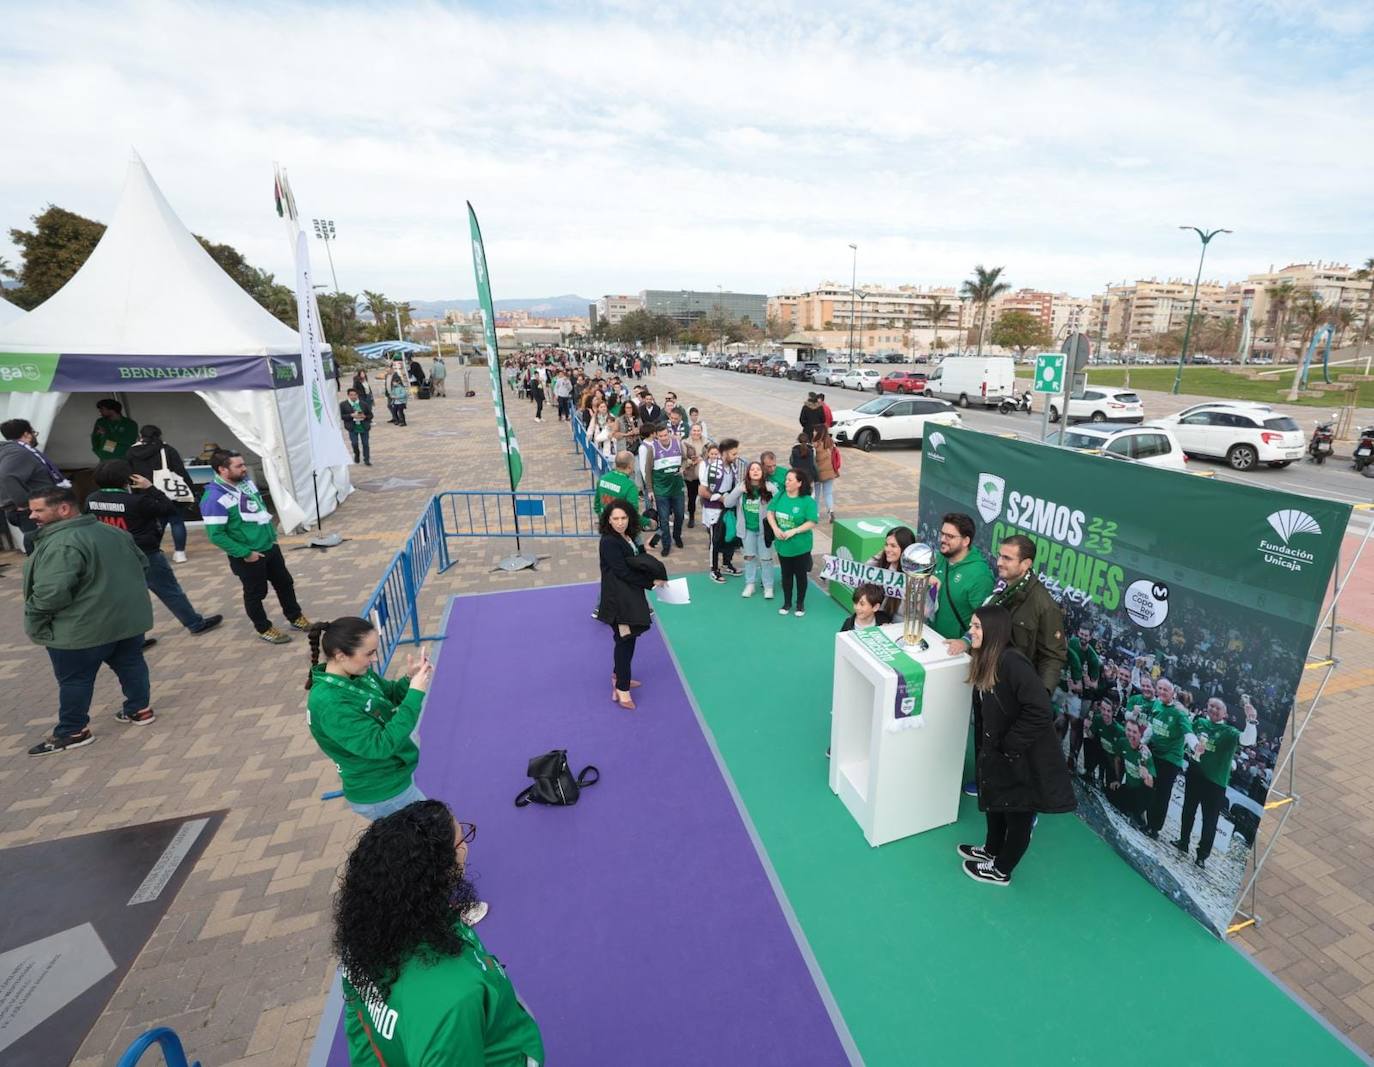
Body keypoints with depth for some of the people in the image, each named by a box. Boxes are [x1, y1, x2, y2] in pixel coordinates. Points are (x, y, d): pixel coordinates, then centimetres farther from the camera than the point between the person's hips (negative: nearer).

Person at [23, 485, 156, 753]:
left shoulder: (61, 544, -21)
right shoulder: (112, 532, 7)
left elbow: (52, 591, -26)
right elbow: (142, 565, 17)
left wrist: (34, 621, -10)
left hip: (81, 628, -8)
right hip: (129, 618, 8)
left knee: (74, 680, 7)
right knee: (130, 664, 17)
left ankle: (72, 731, 17)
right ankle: (139, 709, 28)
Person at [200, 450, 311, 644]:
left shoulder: (247, 482, 1)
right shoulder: (214, 498, -22)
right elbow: (215, 535, -22)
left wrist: (272, 535, 16)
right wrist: (245, 552, -20)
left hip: (270, 547, 8)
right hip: (247, 557, -7)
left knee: (285, 583, 18)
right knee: (255, 593, 10)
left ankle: (296, 618, 36)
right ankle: (264, 629, 28)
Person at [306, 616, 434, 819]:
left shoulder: (358, 673, -9)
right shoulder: (330, 704, -32)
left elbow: (390, 696, 8)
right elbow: (381, 745, -33)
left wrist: (409, 679, -14)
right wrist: (416, 693, -33)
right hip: (381, 795, -8)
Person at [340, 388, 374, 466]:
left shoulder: (364, 404, 6)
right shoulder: (343, 404, 1)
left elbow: (370, 415, 8)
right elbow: (341, 415, -3)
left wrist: (364, 416, -13)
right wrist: (351, 415, -16)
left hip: (364, 427, 1)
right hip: (352, 427, -1)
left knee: (365, 444, 1)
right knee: (354, 443, -8)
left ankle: (366, 460, 11)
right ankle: (356, 455, 23)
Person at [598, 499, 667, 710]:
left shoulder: (629, 537, 7)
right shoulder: (609, 542, -19)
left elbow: (637, 563, 7)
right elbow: (622, 571, -21)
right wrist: (650, 583, -15)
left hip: (631, 594, 8)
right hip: (618, 596, -8)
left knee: (628, 638, 16)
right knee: (625, 639, -5)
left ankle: (619, 676, 33)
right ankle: (622, 688, 4)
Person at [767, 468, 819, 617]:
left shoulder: (808, 501, -17)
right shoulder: (780, 496, -4)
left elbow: (812, 522, -18)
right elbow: (770, 512, 2)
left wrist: (793, 531, -25)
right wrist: (775, 528, -14)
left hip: (800, 547, -4)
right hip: (782, 545, 4)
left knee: (800, 575, 12)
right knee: (786, 574, 17)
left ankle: (800, 603, 30)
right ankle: (787, 602, 34)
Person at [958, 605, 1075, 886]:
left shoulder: (1012, 662, -29)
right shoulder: (984, 661, -1)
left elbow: (1039, 711, -32)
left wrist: (1010, 745, -23)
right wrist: (989, 745, 2)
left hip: (1026, 757, -8)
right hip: (998, 753, 8)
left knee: (1018, 815, 15)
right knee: (995, 802, 26)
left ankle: (1001, 871, 35)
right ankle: (990, 850, 49)